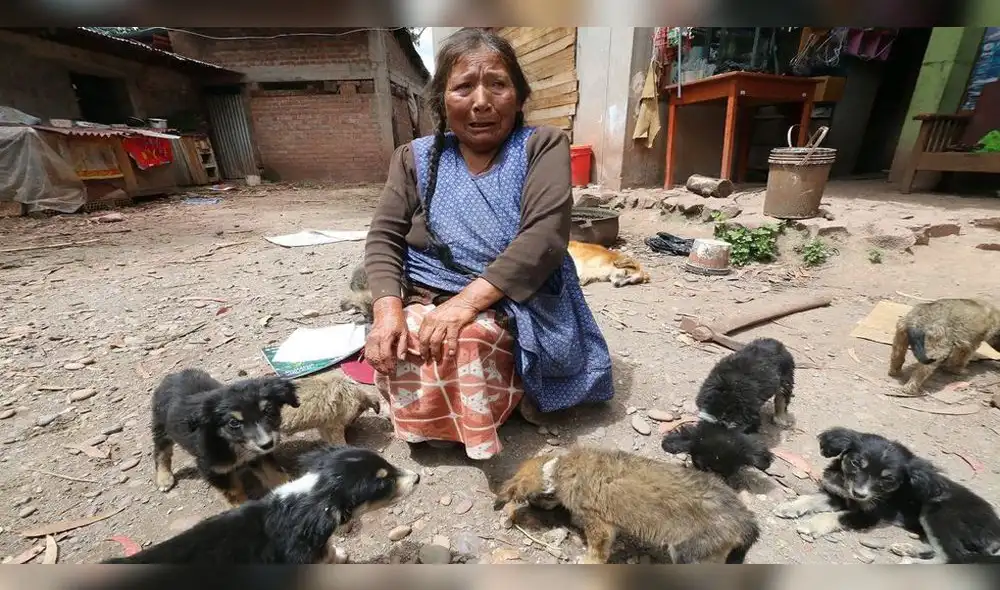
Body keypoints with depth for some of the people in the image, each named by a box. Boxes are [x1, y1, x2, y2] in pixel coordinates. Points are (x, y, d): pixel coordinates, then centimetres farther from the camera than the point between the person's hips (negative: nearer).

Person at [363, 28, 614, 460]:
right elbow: (384, 237, 2)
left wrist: (468, 301, -27)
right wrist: (388, 309, -18)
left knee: (466, 344, -32)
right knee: (396, 351, -26)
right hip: (423, 300, 3)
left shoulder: (542, 147, -2)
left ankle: (505, 393, 0)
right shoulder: (416, 158, 8)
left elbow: (545, 236, -16)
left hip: (510, 308, -2)